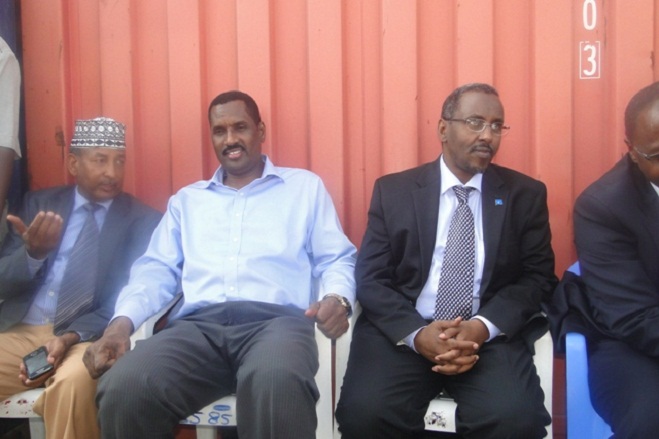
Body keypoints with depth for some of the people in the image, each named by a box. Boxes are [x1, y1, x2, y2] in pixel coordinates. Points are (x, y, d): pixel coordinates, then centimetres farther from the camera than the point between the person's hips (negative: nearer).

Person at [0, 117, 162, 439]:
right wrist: (33, 253, -14)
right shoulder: (39, 203, 13)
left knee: (73, 382, -36)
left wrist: (70, 337, -20)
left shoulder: (144, 221, 3)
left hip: (89, 337, -3)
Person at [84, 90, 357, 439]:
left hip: (276, 320, -2)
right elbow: (157, 270, 18)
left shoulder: (305, 186, 21)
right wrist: (122, 322, -2)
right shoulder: (186, 199, 27)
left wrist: (336, 299, -11)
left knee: (277, 383, -41)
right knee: (122, 390, -30)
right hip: (198, 326, 3)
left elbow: (337, 260, 14)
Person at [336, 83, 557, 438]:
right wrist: (415, 333, -16)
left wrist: (484, 326, -13)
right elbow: (370, 278, 2)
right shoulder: (393, 190, 7)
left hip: (492, 335, 0)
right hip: (402, 332, 0)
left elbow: (538, 276, 5)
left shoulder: (526, 195, 9)